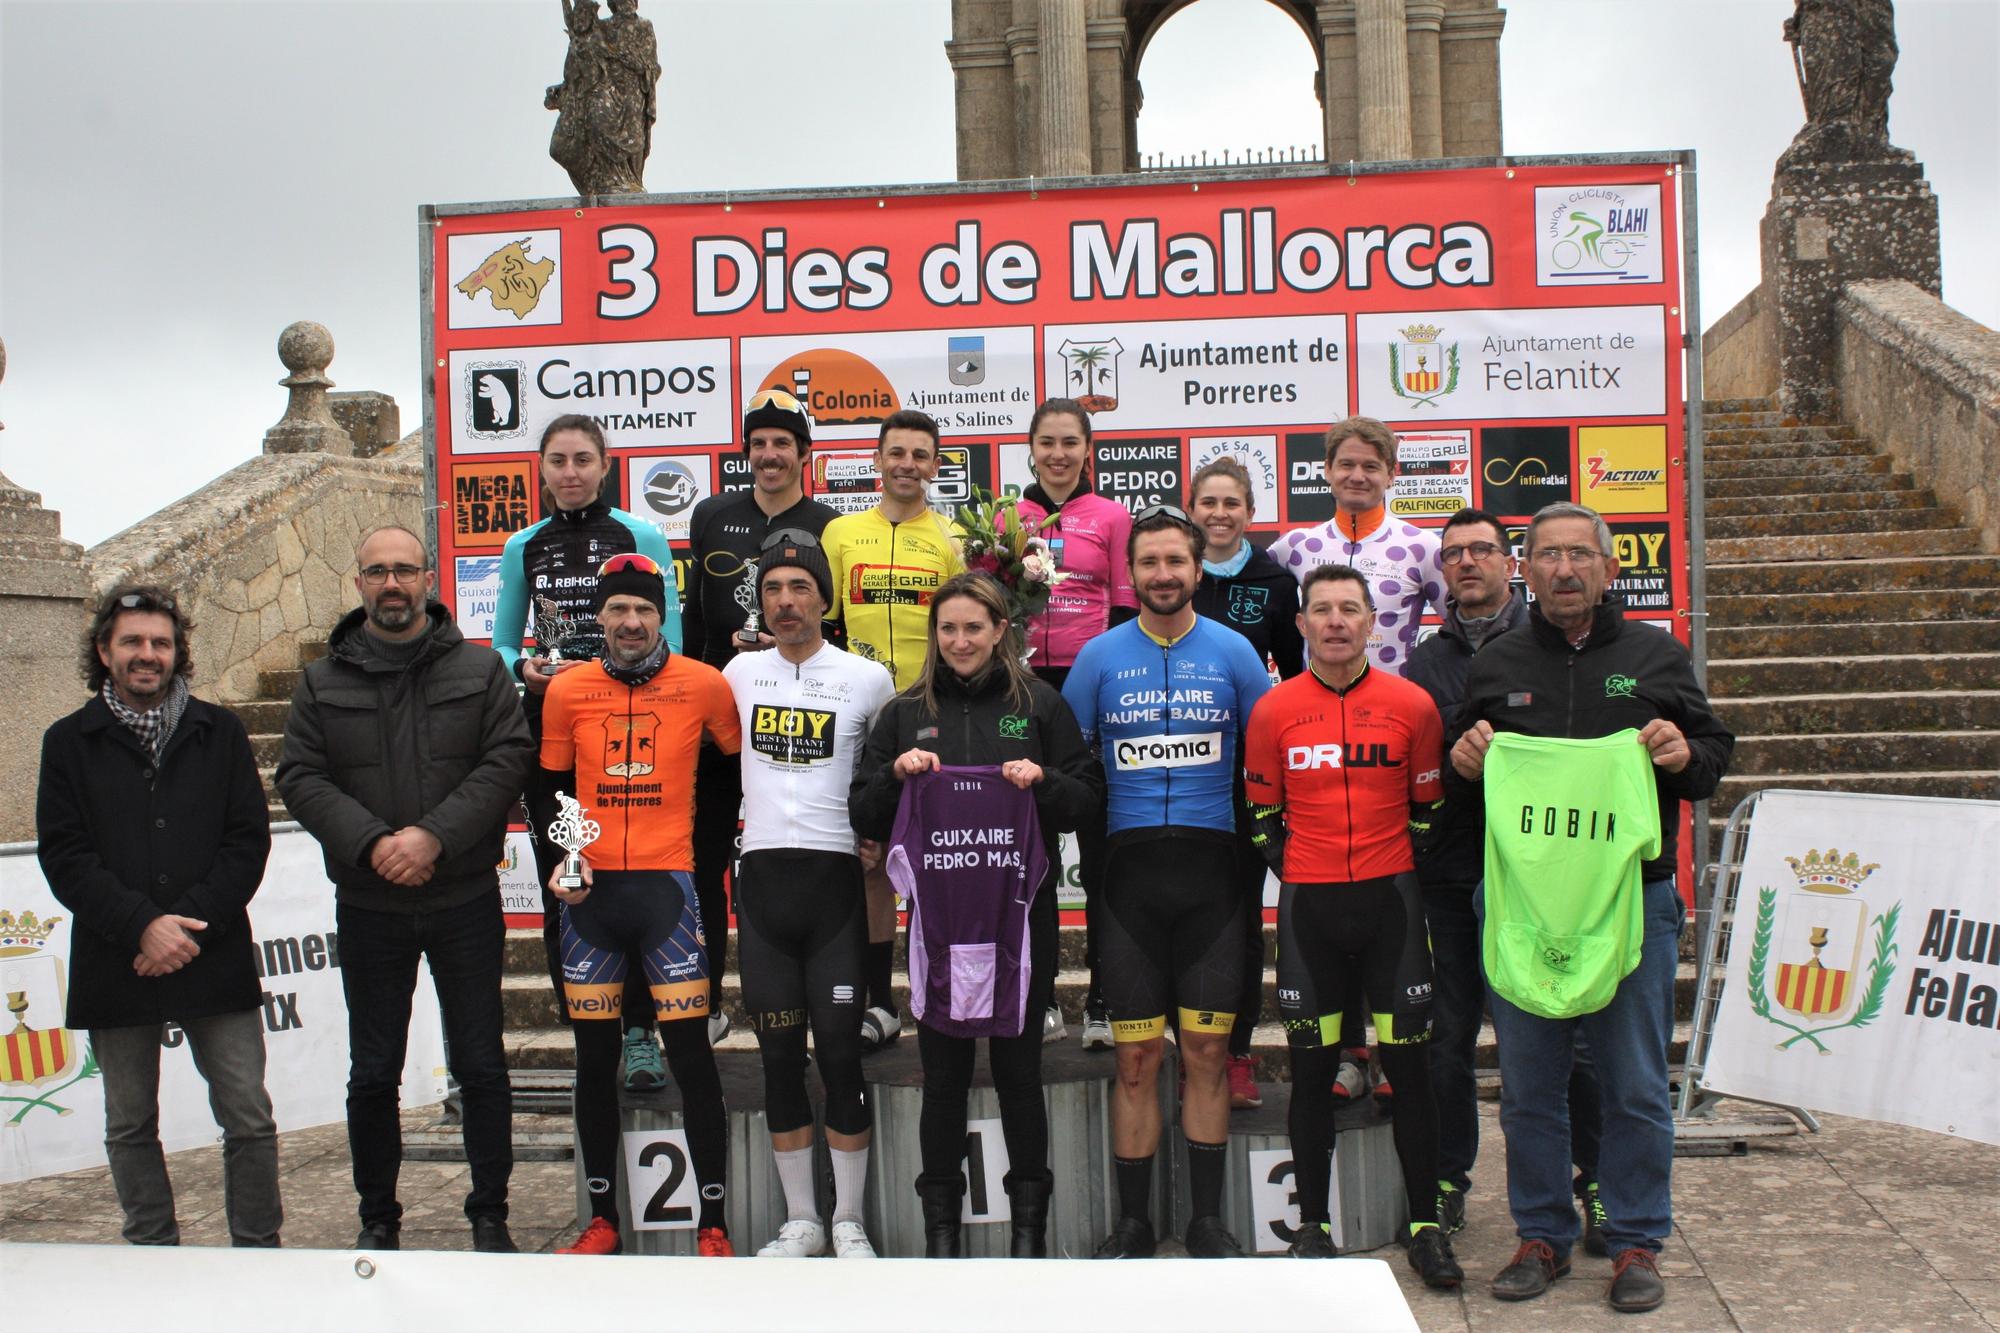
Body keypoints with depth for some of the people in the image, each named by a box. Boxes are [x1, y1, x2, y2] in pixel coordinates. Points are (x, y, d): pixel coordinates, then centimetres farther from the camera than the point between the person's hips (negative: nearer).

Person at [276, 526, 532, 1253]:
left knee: (480, 1067, 5)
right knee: (372, 1074, 9)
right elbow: (300, 777, -2)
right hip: (368, 908, 1)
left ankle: (490, 1216, 18)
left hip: (464, 901, -1)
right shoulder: (323, 682, 5)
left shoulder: (479, 670, 1)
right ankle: (378, 1220, 24)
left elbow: (507, 759, -7)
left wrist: (436, 834, -18)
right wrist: (371, 841, -17)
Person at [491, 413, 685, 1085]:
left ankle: (639, 1034, 4)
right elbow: (501, 645, 14)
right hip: (549, 729, 3)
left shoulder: (642, 538, 2)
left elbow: (668, 645, -1)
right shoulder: (523, 547, 12)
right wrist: (526, 668, -7)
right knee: (561, 884, 3)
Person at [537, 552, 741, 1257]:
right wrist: (559, 858, -2)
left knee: (690, 1053, -5)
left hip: (667, 882, -2)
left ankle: (712, 1224, 6)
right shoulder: (567, 689, 4)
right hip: (590, 892, 3)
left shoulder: (705, 684, -1)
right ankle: (602, 1219, 22)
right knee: (595, 1060, 9)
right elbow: (549, 788, 12)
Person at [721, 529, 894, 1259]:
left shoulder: (867, 679, 2)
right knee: (779, 1056, 7)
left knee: (841, 1053, -2)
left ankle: (850, 1221, 12)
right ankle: (800, 1220, 18)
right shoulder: (740, 673, 9)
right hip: (761, 875, 3)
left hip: (835, 877, -2)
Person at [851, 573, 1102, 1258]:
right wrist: (896, 773, -10)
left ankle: (1030, 1223, 19)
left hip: (1021, 912, -1)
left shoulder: (1040, 705, 5)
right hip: (936, 912, 1)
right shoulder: (905, 712, 9)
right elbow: (865, 817, 8)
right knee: (943, 1074, 7)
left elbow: (1089, 800, 4)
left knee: (1019, 1068, 6)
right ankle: (940, 1223, 19)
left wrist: (1043, 779, -14)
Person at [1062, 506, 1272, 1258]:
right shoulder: (1100, 656, 5)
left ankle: (1208, 1220, 16)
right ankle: (1133, 1223, 14)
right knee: (1137, 1058, 3)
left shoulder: (1233, 653, 5)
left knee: (1206, 1052, 4)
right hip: (1130, 873, 0)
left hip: (1211, 871, 0)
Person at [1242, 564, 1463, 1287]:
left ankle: (1425, 1225, 13)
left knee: (1409, 1063, 2)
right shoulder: (1273, 710, 2)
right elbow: (1262, 814, 9)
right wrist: (1296, 877, 2)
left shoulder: (1412, 704, 1)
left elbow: (1428, 808, 9)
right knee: (1311, 1067, 5)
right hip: (1307, 904, 0)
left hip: (1389, 899, 0)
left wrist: (1399, 880, 4)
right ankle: (1312, 1225, 16)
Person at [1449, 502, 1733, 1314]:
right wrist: (1466, 765, -6)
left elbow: (1715, 756, 12)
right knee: (1528, 1085, 7)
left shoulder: (1656, 657, 8)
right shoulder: (1496, 665, 10)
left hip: (1633, 897, -1)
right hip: (1520, 901, 1)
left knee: (1634, 1086, 5)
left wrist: (1684, 755, -10)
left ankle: (1636, 1243, 19)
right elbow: (1458, 786, 17)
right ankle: (1542, 1236, 21)